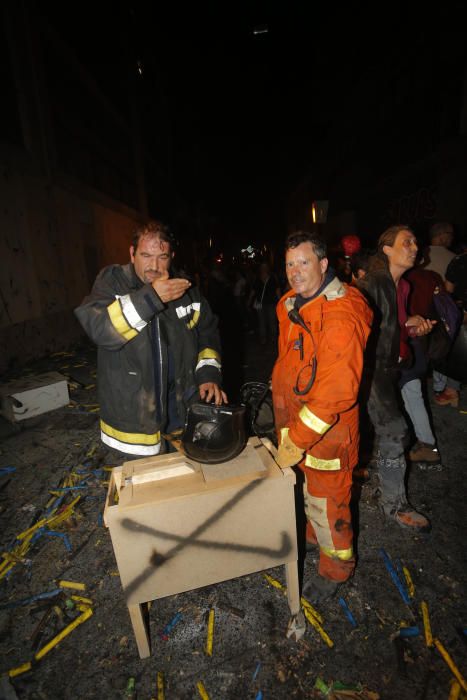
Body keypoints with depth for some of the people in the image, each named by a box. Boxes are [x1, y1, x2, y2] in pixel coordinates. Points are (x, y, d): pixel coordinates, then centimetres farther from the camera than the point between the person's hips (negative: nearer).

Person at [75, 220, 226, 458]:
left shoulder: (185, 287, 3)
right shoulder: (112, 280, -7)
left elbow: (207, 332, 10)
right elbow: (98, 328, -24)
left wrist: (209, 373, -3)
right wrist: (150, 297, -30)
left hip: (183, 409, 4)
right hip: (132, 415, -3)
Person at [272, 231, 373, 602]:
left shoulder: (339, 315, -25)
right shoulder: (293, 305, 3)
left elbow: (337, 390, -29)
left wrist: (297, 440, -22)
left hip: (328, 428, -7)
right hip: (296, 417, 8)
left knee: (327, 500, 12)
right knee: (309, 489, 27)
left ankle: (337, 567, 40)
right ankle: (314, 533, 55)